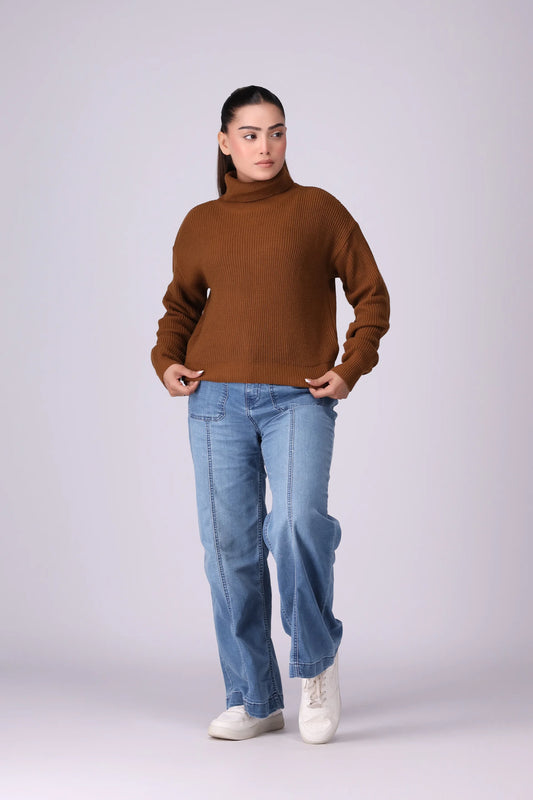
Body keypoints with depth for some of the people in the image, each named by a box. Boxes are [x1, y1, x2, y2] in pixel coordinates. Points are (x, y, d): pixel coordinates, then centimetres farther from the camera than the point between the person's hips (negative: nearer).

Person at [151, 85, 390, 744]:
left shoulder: (318, 210, 7)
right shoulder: (200, 225, 13)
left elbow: (371, 295, 10)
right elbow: (181, 303, 25)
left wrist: (350, 368, -1)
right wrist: (167, 359, 7)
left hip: (299, 400, -2)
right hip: (218, 399, 3)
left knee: (299, 523, -22)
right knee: (230, 547, 0)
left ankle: (316, 659, 4)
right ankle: (253, 699, 11)